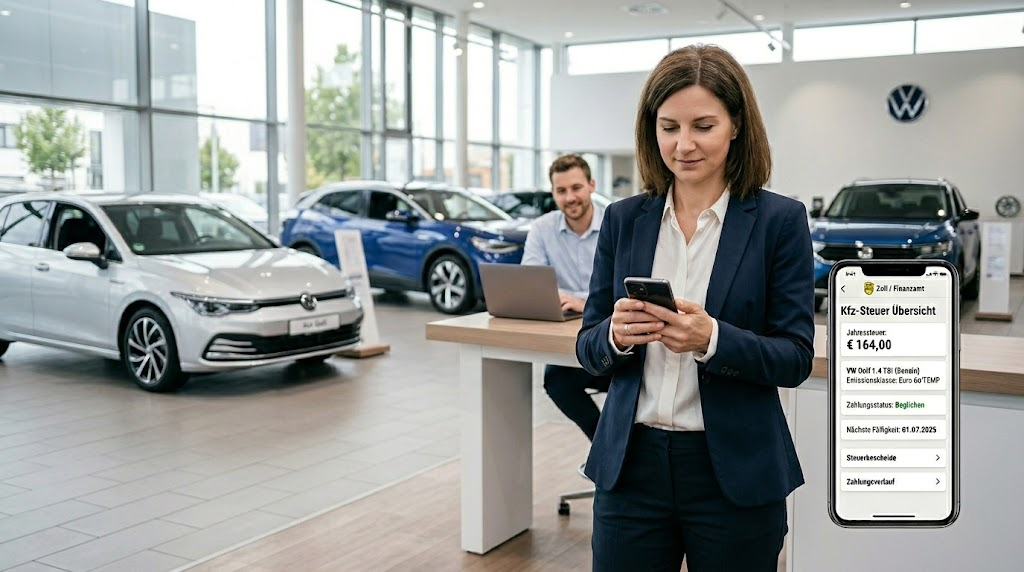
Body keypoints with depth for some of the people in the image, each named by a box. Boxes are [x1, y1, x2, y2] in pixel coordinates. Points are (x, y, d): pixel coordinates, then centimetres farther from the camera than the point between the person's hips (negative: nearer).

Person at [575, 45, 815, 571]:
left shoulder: (780, 220, -4)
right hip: (631, 466, 2)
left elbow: (796, 358, -6)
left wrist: (712, 339, -23)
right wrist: (616, 335, -17)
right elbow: (588, 349, 5)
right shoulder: (624, 219, 3)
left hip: (735, 474, -2)